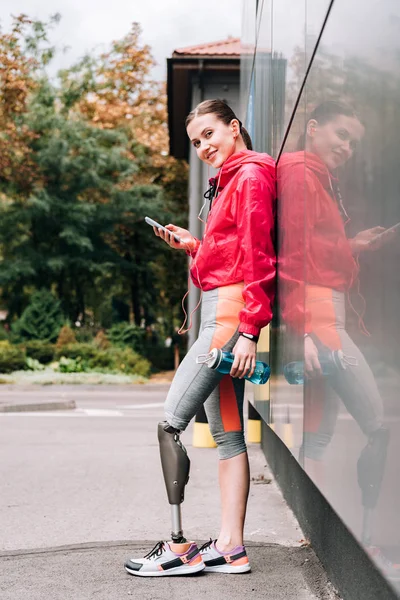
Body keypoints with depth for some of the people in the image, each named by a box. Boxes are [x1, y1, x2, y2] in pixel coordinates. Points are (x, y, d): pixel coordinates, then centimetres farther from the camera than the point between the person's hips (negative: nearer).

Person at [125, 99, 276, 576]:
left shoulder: (251, 175, -7)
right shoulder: (231, 179, 22)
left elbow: (256, 259, -15)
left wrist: (248, 332, -21)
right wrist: (193, 246, 11)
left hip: (231, 311, -10)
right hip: (218, 311, 10)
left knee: (171, 422, -10)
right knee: (226, 432, 7)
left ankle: (179, 546, -6)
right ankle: (230, 547, 10)